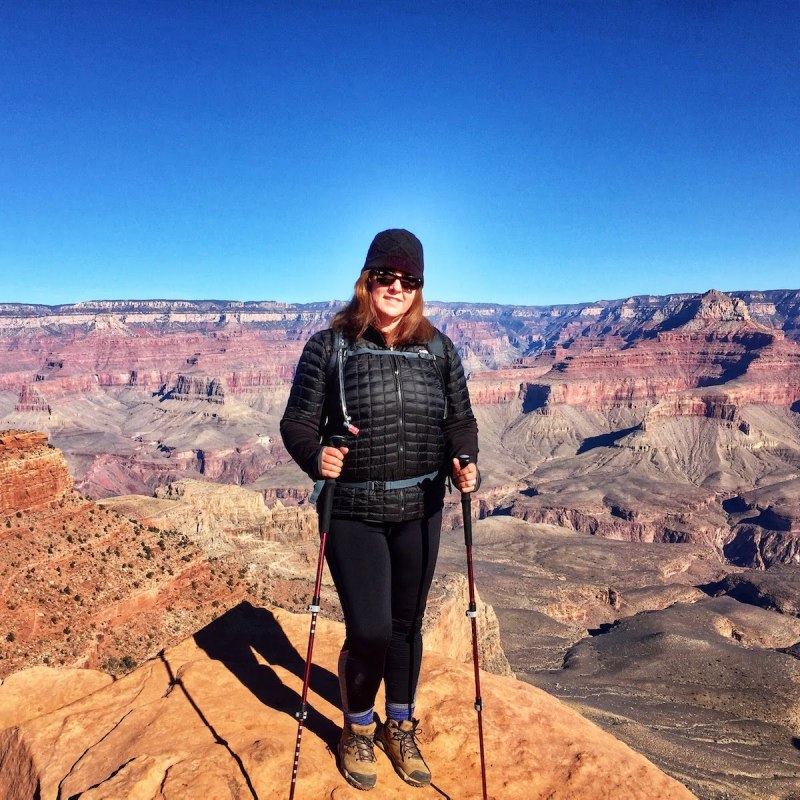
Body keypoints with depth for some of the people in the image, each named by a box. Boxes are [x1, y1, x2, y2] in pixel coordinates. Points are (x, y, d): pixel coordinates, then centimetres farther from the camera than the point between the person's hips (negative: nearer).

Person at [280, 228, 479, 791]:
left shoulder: (438, 349, 2)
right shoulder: (329, 347, -6)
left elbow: (461, 420, 5)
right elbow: (298, 422, -6)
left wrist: (465, 464, -14)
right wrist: (315, 456, -26)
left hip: (420, 513, 3)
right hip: (354, 515, -3)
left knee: (407, 624, 16)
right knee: (370, 631, -3)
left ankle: (400, 728, 42)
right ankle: (358, 729, 31)